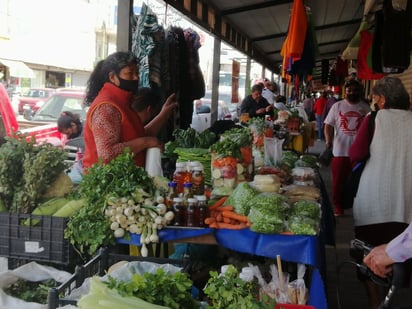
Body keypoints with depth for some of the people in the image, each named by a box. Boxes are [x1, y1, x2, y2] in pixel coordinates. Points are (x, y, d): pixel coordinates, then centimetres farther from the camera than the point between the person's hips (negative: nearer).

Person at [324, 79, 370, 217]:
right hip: (340, 151, -1)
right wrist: (328, 139, -16)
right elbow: (328, 124, 1)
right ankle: (338, 206, 18)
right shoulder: (337, 106, 2)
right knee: (338, 180, 5)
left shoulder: (366, 108, 5)